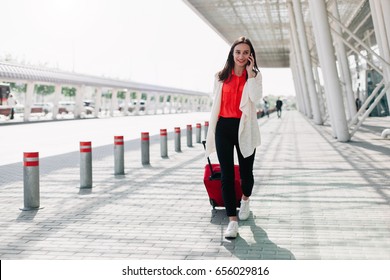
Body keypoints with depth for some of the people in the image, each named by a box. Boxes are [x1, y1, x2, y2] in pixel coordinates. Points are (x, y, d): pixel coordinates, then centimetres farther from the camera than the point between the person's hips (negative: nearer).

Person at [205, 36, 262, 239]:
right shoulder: (221, 76, 8)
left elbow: (256, 97, -15)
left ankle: (245, 200, 43)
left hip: (244, 128, -1)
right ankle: (232, 220, 0)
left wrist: (250, 72, -13)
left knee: (246, 171, 9)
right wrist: (213, 128, 10)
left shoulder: (254, 75, 4)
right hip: (223, 127, 1)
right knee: (226, 174, -4)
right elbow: (215, 100, 13)